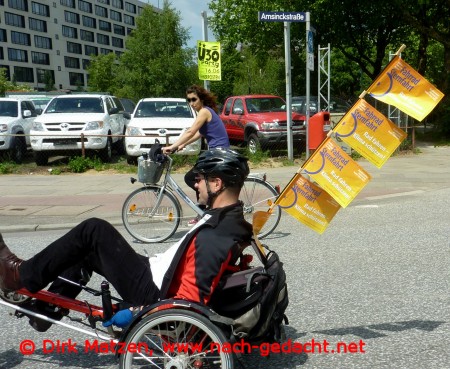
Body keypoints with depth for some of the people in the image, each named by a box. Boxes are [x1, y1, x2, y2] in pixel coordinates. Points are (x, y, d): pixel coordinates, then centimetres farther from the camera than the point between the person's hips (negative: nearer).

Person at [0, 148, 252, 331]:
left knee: (94, 231, -11)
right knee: (87, 250, 17)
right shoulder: (231, 218, 4)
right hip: (160, 279, 10)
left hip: (154, 293, -10)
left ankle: (21, 277, 4)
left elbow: (195, 296, -28)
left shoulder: (217, 234, -27)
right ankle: (45, 310, 27)